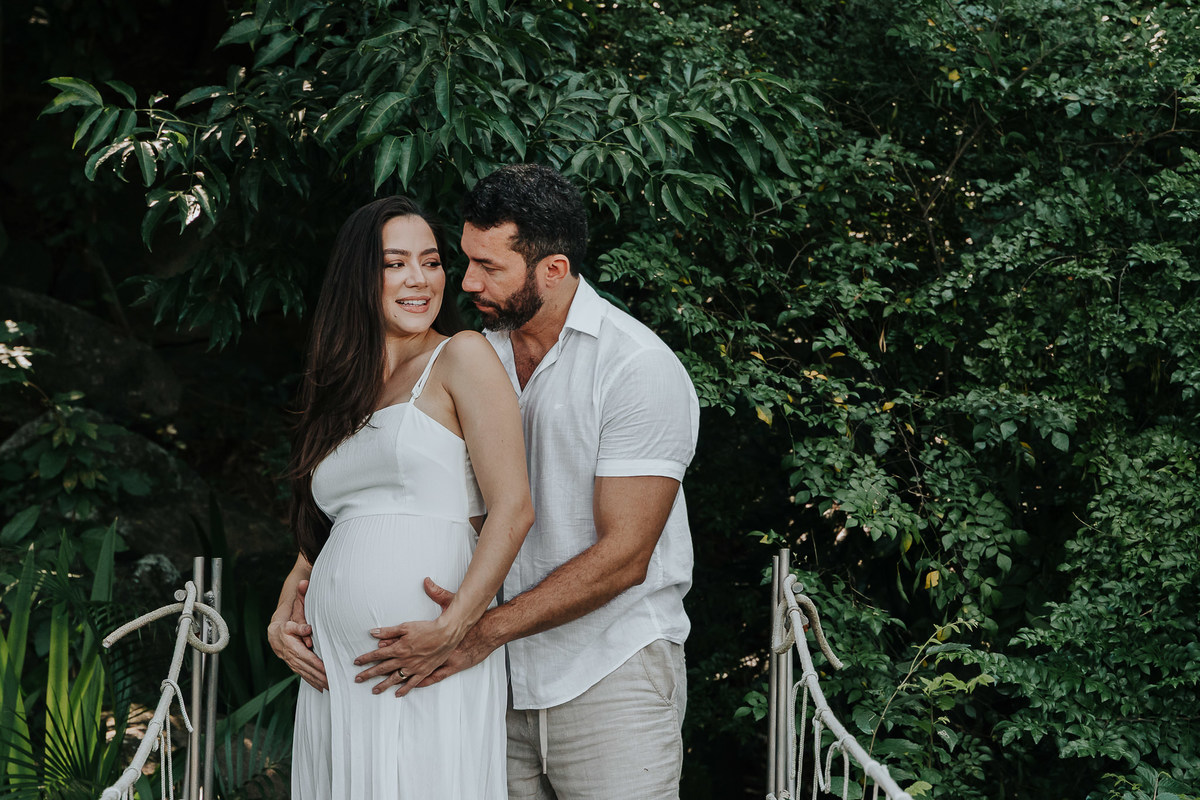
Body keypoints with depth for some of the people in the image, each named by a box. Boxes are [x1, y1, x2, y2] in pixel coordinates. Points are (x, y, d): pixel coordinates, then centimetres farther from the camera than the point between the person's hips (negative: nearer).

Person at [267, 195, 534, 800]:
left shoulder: (461, 358, 0)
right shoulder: (344, 391, 19)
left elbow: (512, 507, -9)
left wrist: (451, 628, -19)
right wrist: (282, 617, 5)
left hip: (429, 662, -6)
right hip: (333, 667, 6)